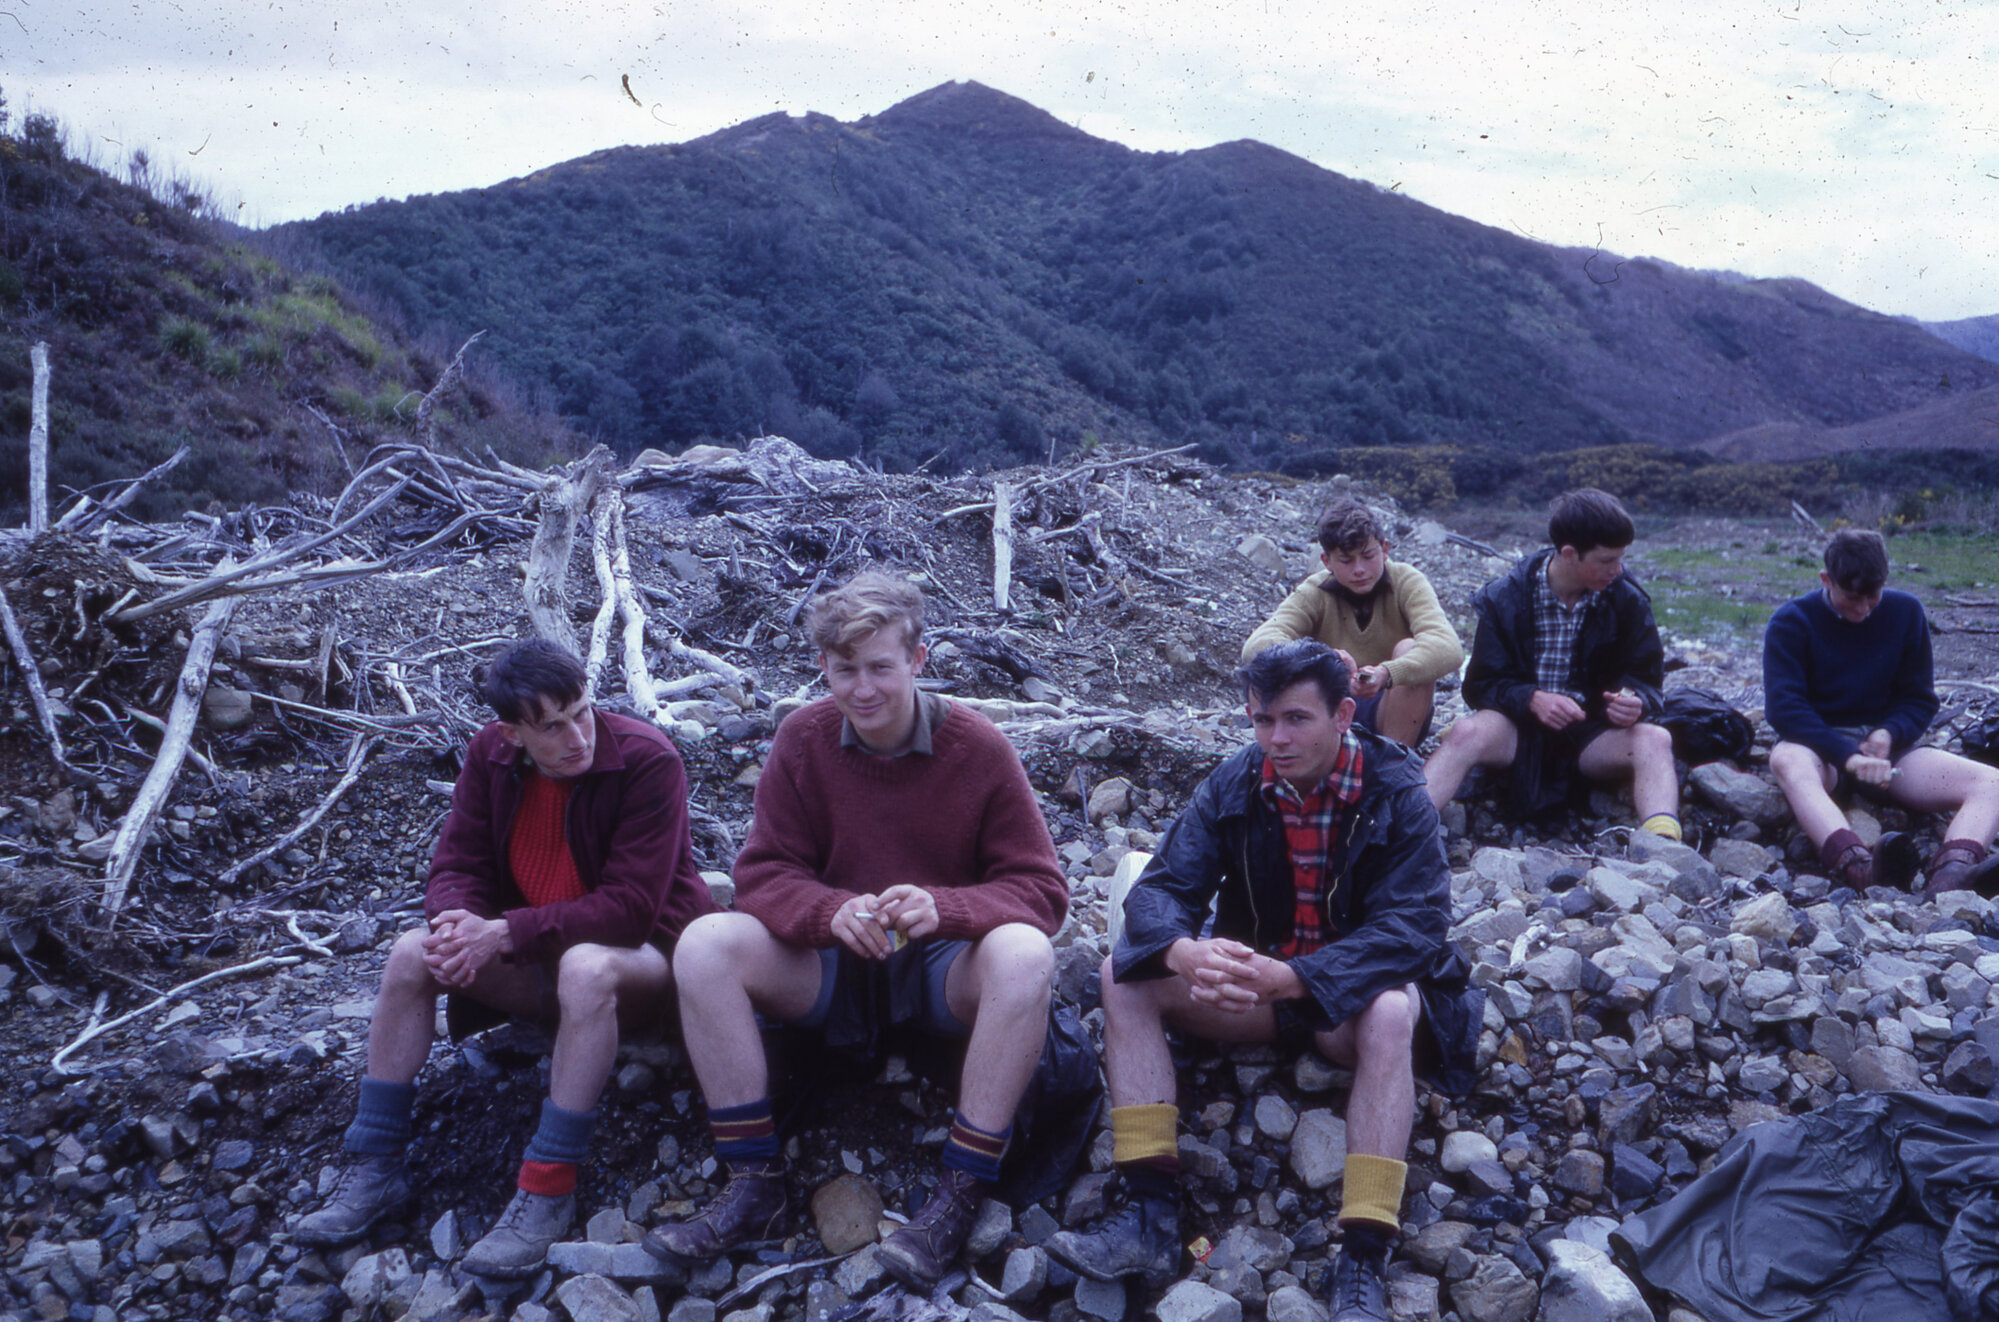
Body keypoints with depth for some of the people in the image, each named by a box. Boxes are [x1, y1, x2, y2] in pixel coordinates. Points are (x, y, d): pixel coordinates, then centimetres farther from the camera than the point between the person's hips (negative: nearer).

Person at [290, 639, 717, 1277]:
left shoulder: (647, 759, -22)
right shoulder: (490, 753, -3)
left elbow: (632, 906, -25)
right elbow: (456, 864, 0)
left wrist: (505, 932, -29)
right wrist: (457, 922, -25)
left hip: (638, 957, -6)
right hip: (533, 959, 6)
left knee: (585, 969, -39)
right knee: (411, 955, -15)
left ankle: (547, 1188, -28)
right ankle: (375, 1169, -4)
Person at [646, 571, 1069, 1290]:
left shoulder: (978, 746, -10)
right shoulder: (802, 738, -5)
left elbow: (1041, 888, -11)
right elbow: (763, 875, -5)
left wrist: (941, 908, -31)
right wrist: (834, 912, -28)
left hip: (942, 967, -2)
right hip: (832, 964, 2)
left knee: (1023, 955, -34)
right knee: (705, 945, -22)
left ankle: (959, 1196, -24)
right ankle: (754, 1186, -14)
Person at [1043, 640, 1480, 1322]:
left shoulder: (1397, 793, -14)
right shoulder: (1233, 786, -6)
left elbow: (1412, 926, -25)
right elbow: (1161, 888, -12)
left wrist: (1289, 977, -41)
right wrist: (1187, 953, -39)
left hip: (1354, 988, -3)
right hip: (1254, 977, 4)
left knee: (1390, 1013, -38)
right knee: (1125, 977, -17)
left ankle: (1362, 1266, -36)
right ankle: (1151, 1217, -24)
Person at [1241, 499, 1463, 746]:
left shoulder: (1406, 582, -12)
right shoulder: (1314, 594, -9)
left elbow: (1448, 648, -30)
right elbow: (1255, 645, -27)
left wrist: (1387, 674, -50)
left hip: (1398, 714, 0)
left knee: (1409, 649, -27)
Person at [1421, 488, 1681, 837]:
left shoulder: (1628, 601, 2)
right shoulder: (1505, 598, -3)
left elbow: (1645, 677, 5)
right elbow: (1482, 684, -5)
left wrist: (1635, 701, -21)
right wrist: (1531, 699, -26)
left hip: (1593, 734, 2)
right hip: (1521, 724, -2)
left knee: (1654, 739, -29)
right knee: (1466, 733, -33)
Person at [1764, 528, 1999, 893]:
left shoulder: (1906, 612, 8)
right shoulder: (1792, 621, -4)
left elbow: (1920, 698, 10)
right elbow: (1784, 707, -14)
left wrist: (1889, 734, -14)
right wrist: (1846, 755, -27)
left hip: (1885, 743, 4)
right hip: (1819, 746, -4)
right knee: (1786, 760, -41)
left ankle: (1953, 871, -51)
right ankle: (1857, 865, -64)